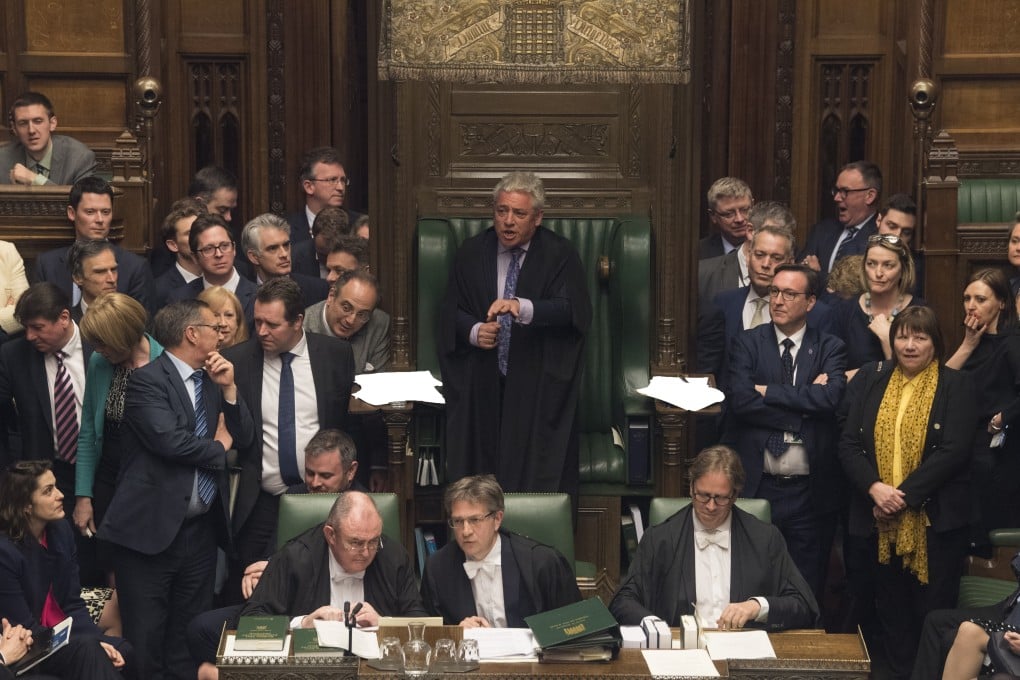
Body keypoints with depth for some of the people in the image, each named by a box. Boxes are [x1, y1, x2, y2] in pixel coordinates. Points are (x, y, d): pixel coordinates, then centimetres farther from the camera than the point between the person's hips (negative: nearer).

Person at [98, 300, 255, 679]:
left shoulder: (212, 379, 14)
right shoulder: (147, 380, -10)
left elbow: (245, 438, 12)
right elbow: (169, 440, -21)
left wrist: (228, 389, -2)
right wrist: (218, 447, -3)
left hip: (202, 529, 7)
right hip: (152, 527, -7)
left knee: (190, 641, 13)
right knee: (145, 643, -2)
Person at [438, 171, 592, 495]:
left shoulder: (560, 255, -3)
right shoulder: (471, 252, 6)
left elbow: (574, 310, -18)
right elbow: (450, 311, 9)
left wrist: (523, 307, -35)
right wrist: (474, 331, -14)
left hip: (539, 389, -2)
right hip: (482, 387, 2)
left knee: (537, 476, -4)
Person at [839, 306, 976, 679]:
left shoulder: (957, 385, -1)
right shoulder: (869, 378, 7)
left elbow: (954, 451, -11)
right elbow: (849, 443, 0)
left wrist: (904, 495, -17)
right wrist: (875, 488, -16)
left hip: (934, 519, -3)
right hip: (879, 518, 3)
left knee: (933, 610, 2)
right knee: (891, 607, 12)